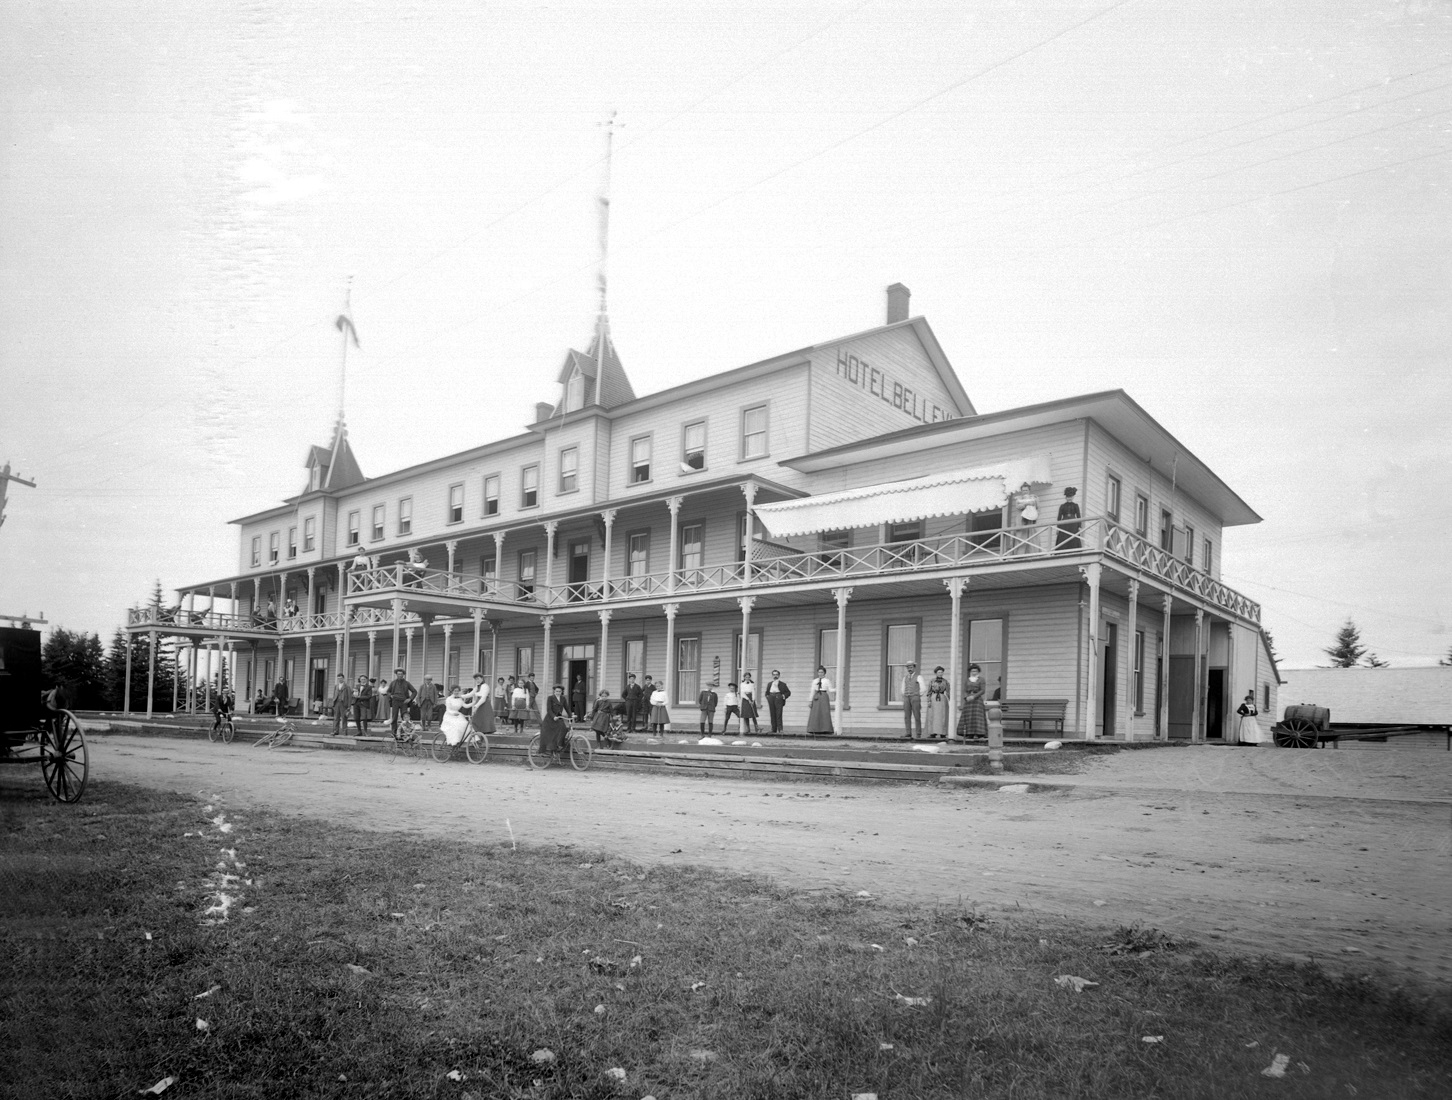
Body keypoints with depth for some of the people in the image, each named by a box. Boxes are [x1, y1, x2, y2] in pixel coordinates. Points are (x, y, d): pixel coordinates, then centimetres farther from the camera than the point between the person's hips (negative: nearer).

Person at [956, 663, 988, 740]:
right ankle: (969, 734, -2)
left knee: (977, 716, -12)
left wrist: (974, 696, -17)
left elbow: (982, 690, -6)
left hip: (977, 700, -4)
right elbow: (964, 691, 9)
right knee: (968, 717, -2)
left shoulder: (981, 680, 3)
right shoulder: (967, 680, 15)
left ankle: (978, 734, -14)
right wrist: (966, 697, -12)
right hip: (968, 701, 4)